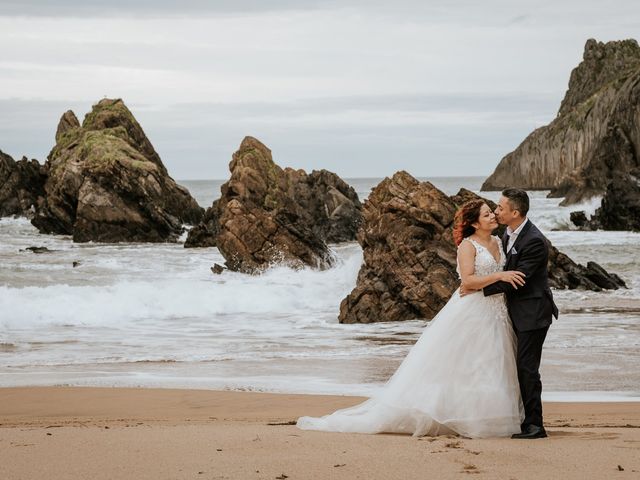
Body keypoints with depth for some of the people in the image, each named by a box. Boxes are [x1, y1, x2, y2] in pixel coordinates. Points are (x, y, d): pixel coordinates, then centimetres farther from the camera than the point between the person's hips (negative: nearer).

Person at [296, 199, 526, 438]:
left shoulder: (497, 241, 12)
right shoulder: (468, 245, -11)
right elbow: (468, 281, -21)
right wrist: (499, 276, -25)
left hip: (495, 313, 8)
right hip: (471, 310, -8)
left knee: (492, 369, 7)